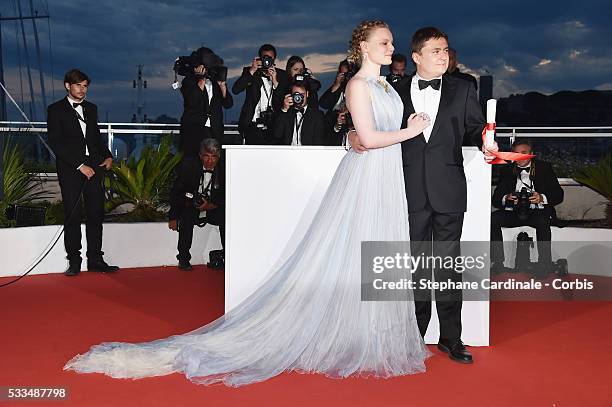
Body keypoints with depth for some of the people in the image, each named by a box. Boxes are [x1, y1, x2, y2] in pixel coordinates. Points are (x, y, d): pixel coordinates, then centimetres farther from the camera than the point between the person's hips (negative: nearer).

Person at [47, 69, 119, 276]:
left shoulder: (91, 108, 18)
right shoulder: (56, 110, 1)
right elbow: (56, 143, -7)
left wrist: (108, 156, 5)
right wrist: (79, 165, -13)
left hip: (94, 166, 4)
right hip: (70, 169, -4)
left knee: (96, 213, 2)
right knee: (72, 215, -2)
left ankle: (95, 259, 8)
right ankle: (74, 261, 5)